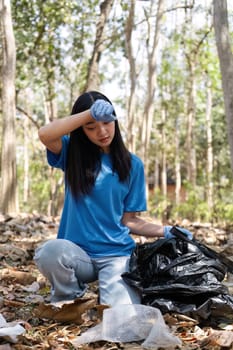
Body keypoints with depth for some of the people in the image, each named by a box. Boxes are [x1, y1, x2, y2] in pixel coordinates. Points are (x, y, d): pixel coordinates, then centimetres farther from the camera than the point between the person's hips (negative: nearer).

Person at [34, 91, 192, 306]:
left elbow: (129, 220, 7)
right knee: (50, 251, -35)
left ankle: (110, 289, 14)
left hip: (117, 254, 0)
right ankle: (69, 299, -1)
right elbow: (45, 135, -20)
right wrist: (89, 113, -24)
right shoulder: (73, 153, 2)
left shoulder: (131, 165, 5)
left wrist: (165, 232, -6)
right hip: (78, 254, 0)